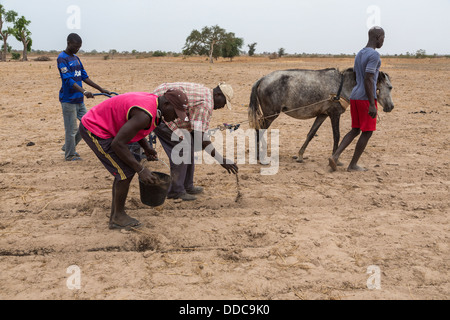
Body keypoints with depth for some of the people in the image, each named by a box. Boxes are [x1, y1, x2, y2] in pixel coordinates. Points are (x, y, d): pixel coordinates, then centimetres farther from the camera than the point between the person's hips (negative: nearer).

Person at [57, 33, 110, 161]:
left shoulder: (76, 58, 15)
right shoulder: (62, 58, -11)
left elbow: (84, 77, 17)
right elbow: (68, 79, -22)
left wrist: (101, 89, 11)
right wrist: (84, 91, -35)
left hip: (79, 100, 8)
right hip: (68, 99, -8)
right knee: (71, 129, -2)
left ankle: (68, 146, 25)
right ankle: (70, 155, 12)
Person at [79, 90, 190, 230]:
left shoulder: (153, 101, 1)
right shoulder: (145, 115, -30)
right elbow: (118, 143, -29)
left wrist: (147, 148, 2)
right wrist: (141, 170, -24)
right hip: (93, 128, -10)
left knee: (127, 168, 12)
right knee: (126, 172, -11)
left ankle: (114, 216, 21)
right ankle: (118, 216, 7)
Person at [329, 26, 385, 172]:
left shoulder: (359, 54, 14)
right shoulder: (374, 55, -13)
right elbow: (368, 79, -21)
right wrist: (372, 104, -21)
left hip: (354, 97, 9)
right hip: (366, 99, -8)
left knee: (355, 130, 14)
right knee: (367, 132, 4)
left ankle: (335, 156, -1)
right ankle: (353, 165, 9)